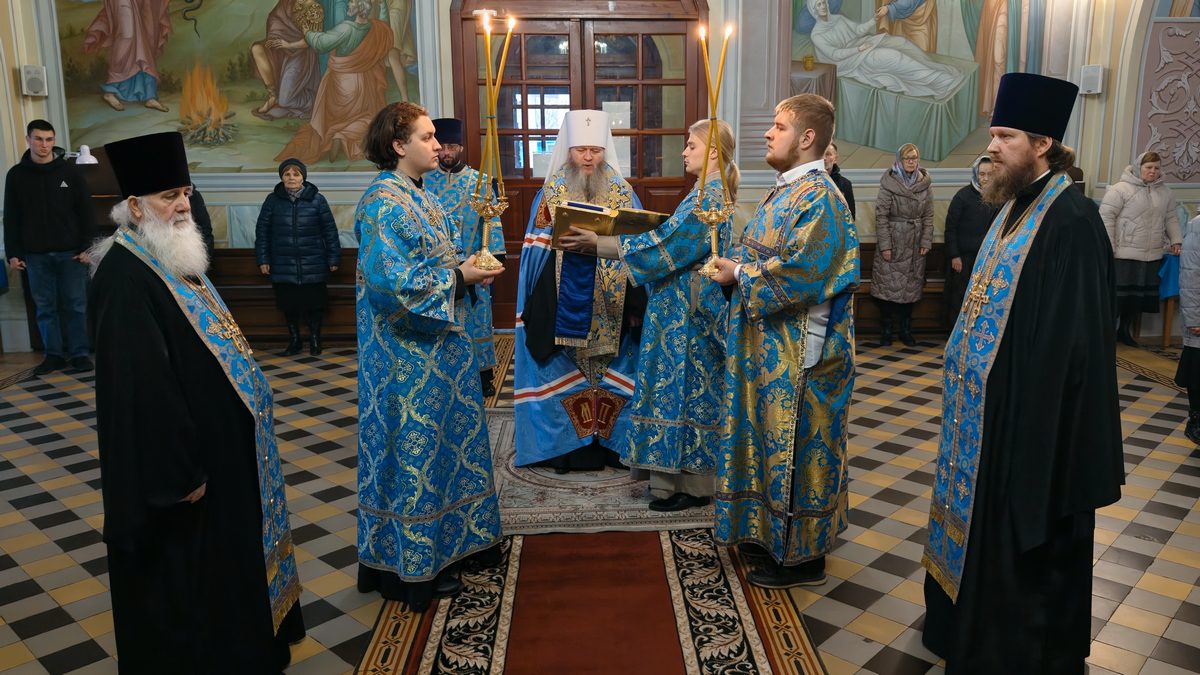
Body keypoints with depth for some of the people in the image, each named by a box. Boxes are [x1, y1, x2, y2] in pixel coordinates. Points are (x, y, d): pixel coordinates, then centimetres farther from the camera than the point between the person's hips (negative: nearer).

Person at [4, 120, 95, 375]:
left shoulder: (69, 172, 1)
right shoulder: (17, 175, 5)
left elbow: (85, 212, 0)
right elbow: (11, 217, 7)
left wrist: (86, 246, -6)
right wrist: (13, 253, 1)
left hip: (70, 252, -2)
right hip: (35, 254, 2)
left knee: (75, 305, 2)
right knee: (45, 306, 6)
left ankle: (79, 353, 10)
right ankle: (54, 354, 14)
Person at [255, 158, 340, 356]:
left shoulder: (317, 200, -1)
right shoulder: (273, 200, 2)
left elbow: (330, 230, 2)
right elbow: (262, 231, 6)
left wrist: (333, 258, 1)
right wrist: (263, 259, 3)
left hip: (313, 266, -1)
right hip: (283, 266, 1)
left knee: (314, 303, 3)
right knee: (288, 305, 9)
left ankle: (315, 340, 21)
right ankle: (294, 341, 25)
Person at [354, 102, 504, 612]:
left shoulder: (416, 195, 12)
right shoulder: (384, 204, -18)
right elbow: (395, 283, -26)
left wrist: (468, 268, 3)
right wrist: (459, 276, -18)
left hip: (434, 345, 10)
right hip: (409, 354, -10)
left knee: (438, 443, 17)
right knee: (415, 448, 1)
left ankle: (445, 540, 31)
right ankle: (413, 567, 15)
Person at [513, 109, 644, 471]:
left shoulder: (623, 193, 5)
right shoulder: (550, 193, 3)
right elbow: (537, 250, 1)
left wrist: (636, 304, -9)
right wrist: (565, 242, -19)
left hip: (610, 306, 1)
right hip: (562, 305, -1)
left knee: (611, 373, 6)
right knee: (563, 375, 4)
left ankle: (611, 441, 19)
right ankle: (566, 445, 15)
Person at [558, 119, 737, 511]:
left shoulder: (708, 196, -18)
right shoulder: (710, 192, 14)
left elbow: (663, 246, -22)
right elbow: (676, 241, 17)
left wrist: (598, 244, -20)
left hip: (687, 311, -10)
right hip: (686, 305, 10)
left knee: (684, 386, -3)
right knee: (687, 386, 14)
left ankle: (692, 486, 8)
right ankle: (686, 473, 24)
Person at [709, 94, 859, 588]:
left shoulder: (819, 198, -18)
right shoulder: (785, 191, 13)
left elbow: (798, 274, -27)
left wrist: (739, 275, -14)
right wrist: (734, 266, -1)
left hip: (798, 352, -10)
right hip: (768, 343, 10)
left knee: (794, 445, 1)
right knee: (769, 436, 18)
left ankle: (802, 554, 16)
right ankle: (769, 532, 33)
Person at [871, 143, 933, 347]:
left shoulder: (924, 184, 5)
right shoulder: (889, 183, -6)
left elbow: (928, 216, 7)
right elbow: (881, 215, -8)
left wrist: (926, 242, 0)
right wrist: (884, 244, -12)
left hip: (914, 244, 3)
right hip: (893, 242, -3)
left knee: (911, 287, 7)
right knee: (888, 285, -1)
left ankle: (906, 330, 17)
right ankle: (886, 330, 10)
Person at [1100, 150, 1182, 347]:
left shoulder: (1165, 192, 12)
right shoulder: (1121, 189, -9)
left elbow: (1171, 219, 20)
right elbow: (1106, 216, -11)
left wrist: (1176, 241, 7)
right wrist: (1107, 248, -15)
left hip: (1152, 256, 6)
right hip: (1124, 255, -6)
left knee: (1141, 296, 11)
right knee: (1118, 295, -1)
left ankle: (1125, 330, 26)